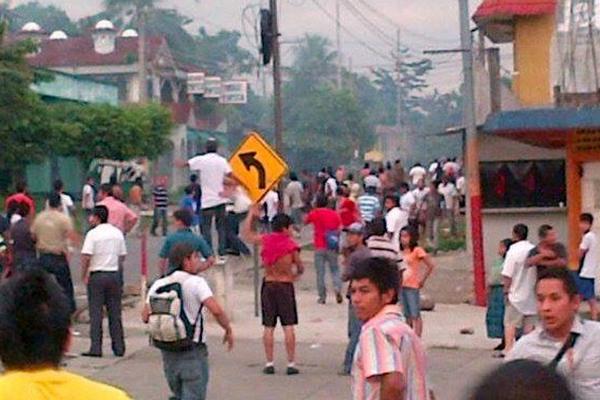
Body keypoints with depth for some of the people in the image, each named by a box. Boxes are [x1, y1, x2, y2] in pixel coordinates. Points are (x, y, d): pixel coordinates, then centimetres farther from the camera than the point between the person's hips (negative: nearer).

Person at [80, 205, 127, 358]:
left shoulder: (93, 234, -10)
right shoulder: (118, 233, 7)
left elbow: (86, 256, -15)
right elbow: (122, 255, 10)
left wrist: (84, 275, -5)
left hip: (97, 275, -5)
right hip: (115, 274, 5)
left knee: (96, 313, 0)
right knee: (115, 312, 9)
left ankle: (96, 348, -2)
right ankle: (119, 347, 11)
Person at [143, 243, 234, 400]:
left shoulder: (158, 285, 6)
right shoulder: (196, 283, -10)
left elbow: (145, 317, 3)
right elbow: (216, 310, -21)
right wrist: (228, 330, -5)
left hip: (168, 351, 6)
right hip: (192, 351, -6)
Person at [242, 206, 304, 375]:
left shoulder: (264, 240, -2)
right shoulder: (291, 246, -9)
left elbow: (246, 234, 15)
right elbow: (300, 268, 0)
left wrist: (251, 214, 25)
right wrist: (295, 274, 23)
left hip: (268, 284, 3)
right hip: (285, 286, -3)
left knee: (268, 327, 8)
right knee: (288, 326, 1)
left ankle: (269, 363, 9)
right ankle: (291, 364, 1)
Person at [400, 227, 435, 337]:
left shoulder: (417, 250, -6)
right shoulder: (402, 252, 12)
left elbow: (430, 265, -9)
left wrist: (422, 280, -6)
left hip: (412, 287, -7)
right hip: (402, 286, 7)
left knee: (415, 315, -6)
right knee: (407, 315, 11)